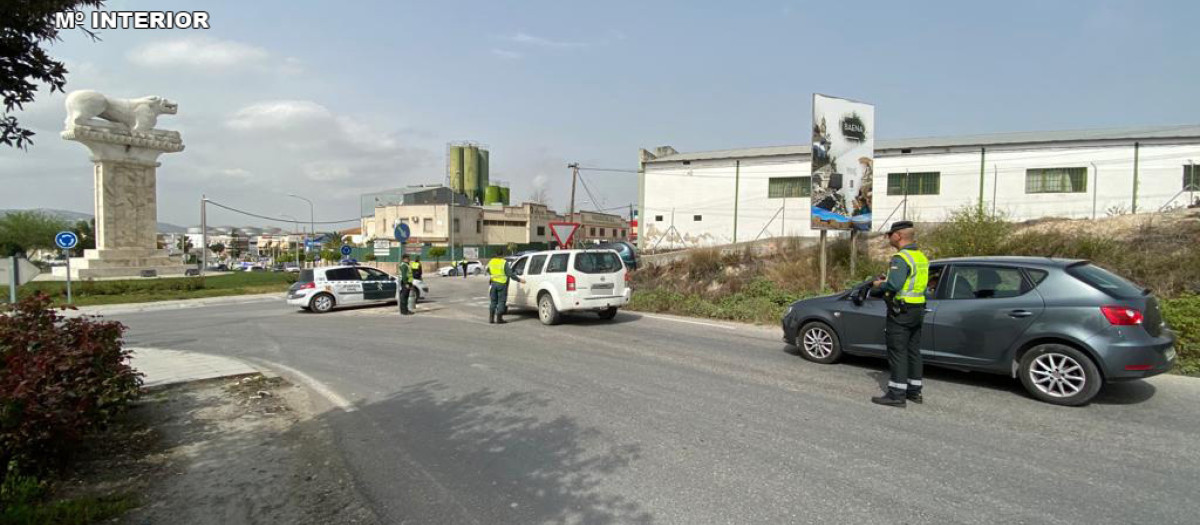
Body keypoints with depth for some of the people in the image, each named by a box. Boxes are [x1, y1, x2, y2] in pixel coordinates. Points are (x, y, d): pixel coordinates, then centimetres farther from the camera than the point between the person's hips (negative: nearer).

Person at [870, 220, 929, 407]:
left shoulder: (901, 258, -18)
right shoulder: (921, 257, 12)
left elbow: (894, 285, -28)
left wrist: (879, 284, -8)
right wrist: (887, 279, 14)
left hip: (901, 312, -9)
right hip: (918, 310, 9)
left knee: (897, 352, -4)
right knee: (913, 351, 15)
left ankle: (897, 394, 0)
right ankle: (914, 391, 24)